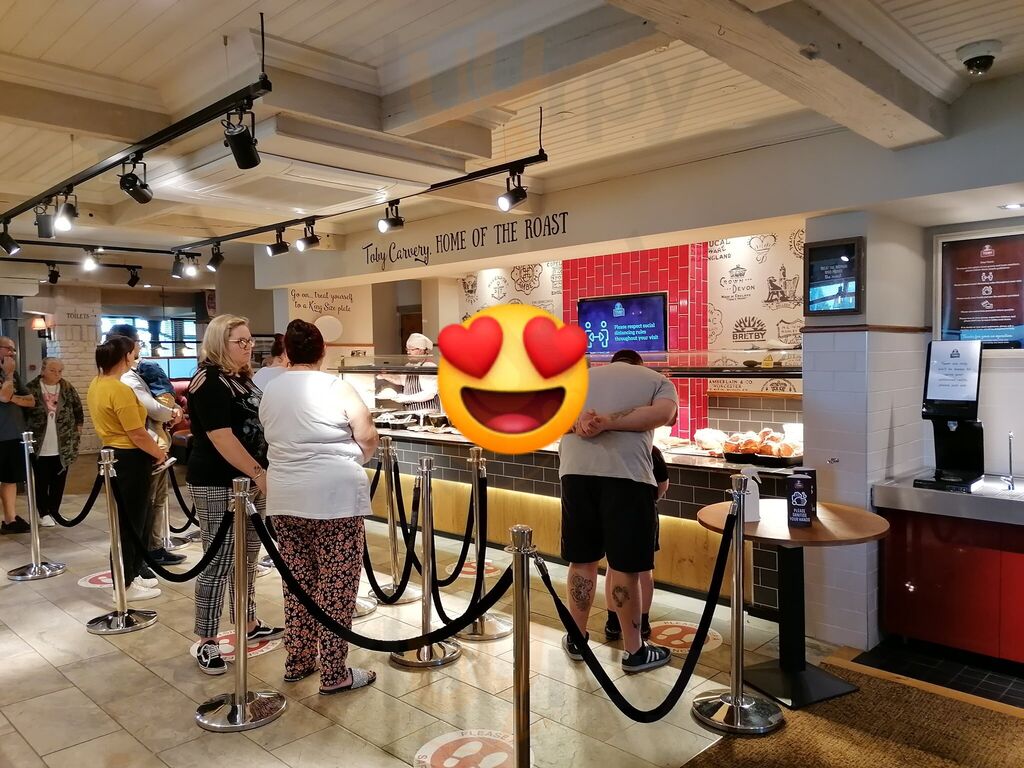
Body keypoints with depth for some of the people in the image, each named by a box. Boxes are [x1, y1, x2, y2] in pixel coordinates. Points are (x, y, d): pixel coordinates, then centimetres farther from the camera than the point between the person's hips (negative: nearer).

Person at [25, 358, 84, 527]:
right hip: (40, 447, -2)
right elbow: (22, 413, 0)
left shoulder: (68, 389, 2)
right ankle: (44, 513, 17)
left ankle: (54, 512, 22)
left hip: (63, 447, 2)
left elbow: (78, 412, 9)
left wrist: (77, 433, 6)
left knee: (59, 481, 9)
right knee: (41, 482, 5)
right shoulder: (31, 388, -6)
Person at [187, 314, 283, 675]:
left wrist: (262, 474, 18)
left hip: (249, 481, 9)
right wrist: (259, 473, -22)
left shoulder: (244, 378, 13)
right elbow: (222, 438, -22)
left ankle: (249, 625, 29)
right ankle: (206, 642, 7)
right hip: (219, 485, -9)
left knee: (247, 556, 16)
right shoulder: (209, 382, -15)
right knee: (219, 561, -4)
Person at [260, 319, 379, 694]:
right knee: (336, 585, 2)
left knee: (298, 580, 16)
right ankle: (334, 673, 8)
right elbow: (368, 438, -7)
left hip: (285, 498, 6)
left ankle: (297, 661, 26)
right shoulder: (335, 387, -8)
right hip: (334, 495, -6)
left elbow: (273, 437, 16)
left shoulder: (270, 390, 8)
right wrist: (353, 463, 11)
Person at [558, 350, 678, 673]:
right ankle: (634, 651, 19)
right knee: (625, 566, 6)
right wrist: (608, 423, -8)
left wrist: (579, 422, -6)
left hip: (577, 470, 3)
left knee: (582, 560, 15)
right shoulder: (659, 380, 19)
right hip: (626, 474, -3)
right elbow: (662, 414, -4)